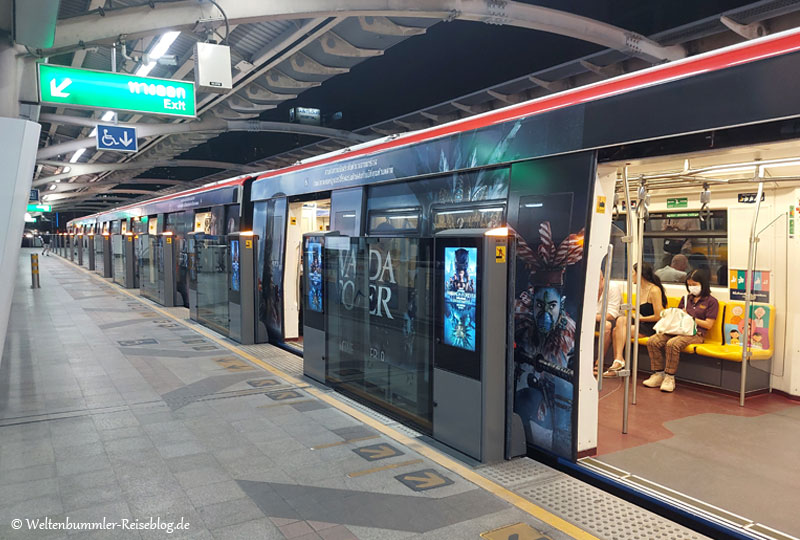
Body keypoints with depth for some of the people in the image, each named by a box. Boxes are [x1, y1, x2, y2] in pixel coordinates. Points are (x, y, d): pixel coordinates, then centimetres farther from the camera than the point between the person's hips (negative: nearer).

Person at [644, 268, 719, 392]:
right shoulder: (686, 298, 24)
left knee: (672, 344, -37)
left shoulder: (711, 301, 5)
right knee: (652, 341, -20)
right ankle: (659, 374, -15)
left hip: (695, 333, -6)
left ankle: (669, 377, -25)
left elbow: (708, 324, -3)